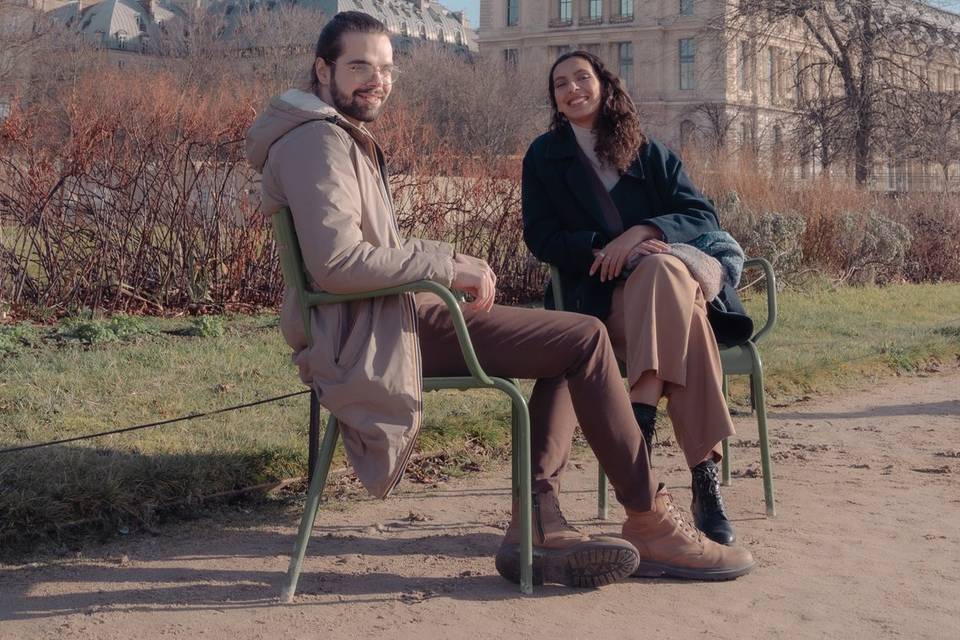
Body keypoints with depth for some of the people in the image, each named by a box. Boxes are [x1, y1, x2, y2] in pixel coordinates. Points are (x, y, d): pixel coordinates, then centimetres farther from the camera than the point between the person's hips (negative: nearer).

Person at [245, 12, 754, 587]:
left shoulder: (349, 139, 22)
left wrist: (450, 270, 6)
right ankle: (649, 522, -2)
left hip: (375, 330, 11)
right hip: (369, 339, -11)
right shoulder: (317, 140, -12)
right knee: (587, 339, -12)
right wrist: (448, 264, -18)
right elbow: (335, 261, -25)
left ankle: (538, 528, -4)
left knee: (571, 349, 9)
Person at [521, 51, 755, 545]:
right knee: (685, 318, -36)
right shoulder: (544, 156, 16)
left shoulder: (650, 154, 18)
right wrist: (603, 248, -14)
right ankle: (705, 476, -45)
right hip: (596, 296, -2)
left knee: (662, 270, -39)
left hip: (666, 270, 2)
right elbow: (540, 237, 5)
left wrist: (644, 232, -15)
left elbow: (702, 215, 6)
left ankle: (640, 425, -45)